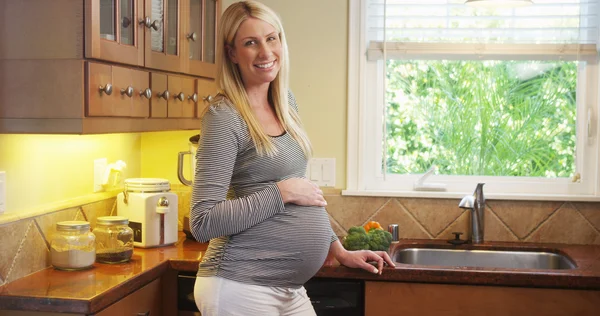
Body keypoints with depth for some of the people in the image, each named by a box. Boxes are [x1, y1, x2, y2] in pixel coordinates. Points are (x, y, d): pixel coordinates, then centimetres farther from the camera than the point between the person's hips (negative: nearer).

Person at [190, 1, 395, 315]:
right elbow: (203, 223, -19)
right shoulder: (223, 115, -15)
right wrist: (282, 192, -18)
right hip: (240, 286, -7)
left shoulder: (285, 102, 7)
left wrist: (338, 250, 17)